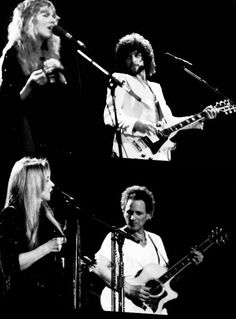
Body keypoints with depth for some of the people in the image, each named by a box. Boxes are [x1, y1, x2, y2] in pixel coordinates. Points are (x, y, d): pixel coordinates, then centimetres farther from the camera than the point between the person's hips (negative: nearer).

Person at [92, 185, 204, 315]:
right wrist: (129, 289, -21)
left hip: (157, 309, 5)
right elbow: (98, 268, -17)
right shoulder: (115, 238, -3)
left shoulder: (156, 240, 15)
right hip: (128, 309, -5)